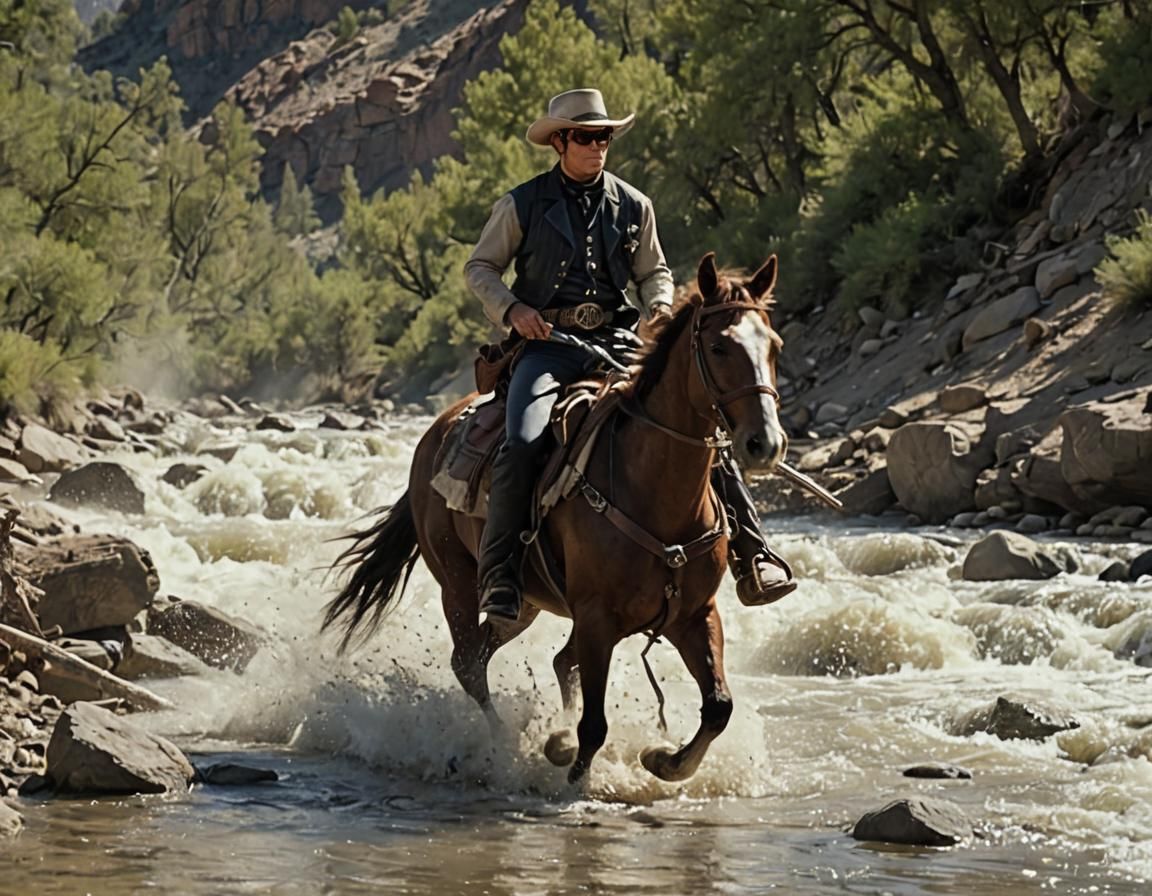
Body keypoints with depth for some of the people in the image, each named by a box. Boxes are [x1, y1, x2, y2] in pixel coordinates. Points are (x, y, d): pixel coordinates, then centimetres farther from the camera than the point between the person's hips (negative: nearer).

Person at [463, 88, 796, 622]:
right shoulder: (522, 206, 3)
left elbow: (653, 271, 22)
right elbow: (479, 268, 9)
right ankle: (499, 575, -23)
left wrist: (660, 307, -1)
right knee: (522, 443, -29)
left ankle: (751, 558, -10)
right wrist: (512, 308, -10)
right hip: (548, 343, -3)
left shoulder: (633, 206, 11)